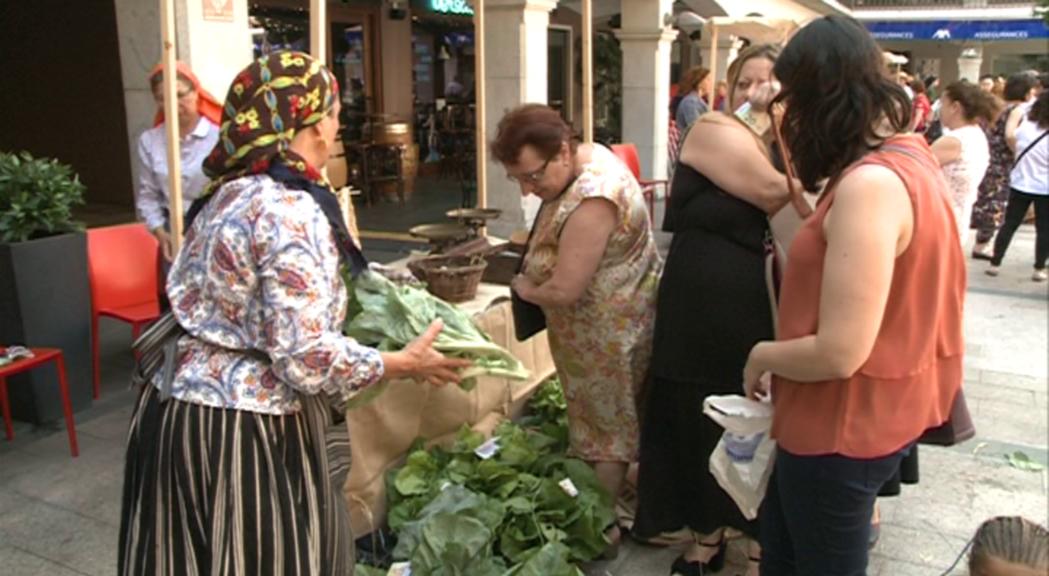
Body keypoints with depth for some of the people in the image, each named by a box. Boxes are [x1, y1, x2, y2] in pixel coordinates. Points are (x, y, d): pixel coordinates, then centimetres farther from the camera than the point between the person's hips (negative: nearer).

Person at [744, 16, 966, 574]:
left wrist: (761, 355, -13)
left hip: (845, 426, -10)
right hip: (876, 409, 10)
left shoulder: (871, 185, -29)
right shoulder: (906, 152, 4)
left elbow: (838, 354, -30)